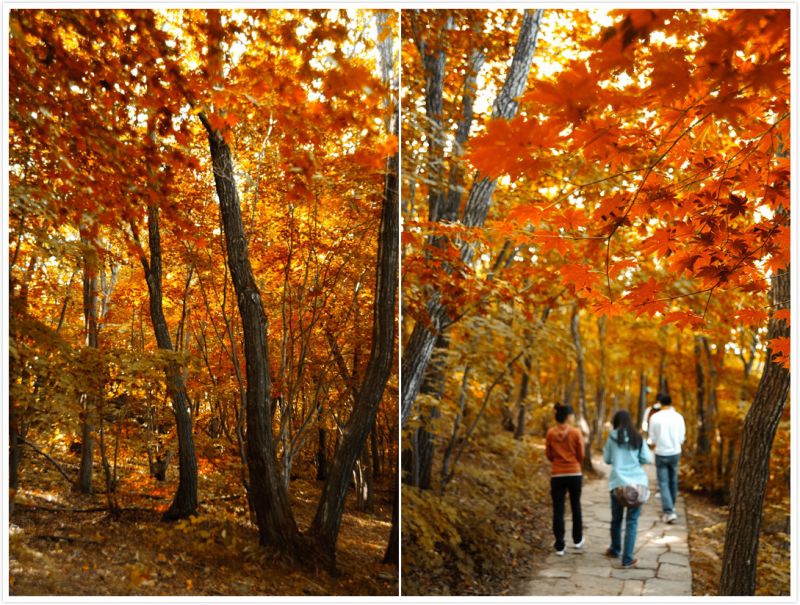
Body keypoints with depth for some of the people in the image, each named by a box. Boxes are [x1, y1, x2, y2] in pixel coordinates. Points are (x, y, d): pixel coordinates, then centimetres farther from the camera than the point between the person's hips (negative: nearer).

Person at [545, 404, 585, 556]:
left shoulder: (550, 433, -3)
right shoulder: (576, 432, -8)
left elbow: (548, 454, 4)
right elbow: (581, 455, -2)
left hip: (557, 475, 1)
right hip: (574, 474, -1)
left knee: (558, 510, 3)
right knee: (576, 506, 18)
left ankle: (560, 546, 2)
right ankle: (577, 540, 31)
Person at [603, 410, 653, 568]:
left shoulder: (612, 438, 0)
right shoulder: (638, 438, 2)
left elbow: (607, 459, 7)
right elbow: (648, 459, 2)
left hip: (618, 482, 0)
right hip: (636, 483, 0)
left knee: (616, 518, 18)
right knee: (632, 521, 4)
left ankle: (615, 550, 35)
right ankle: (627, 558, 0)